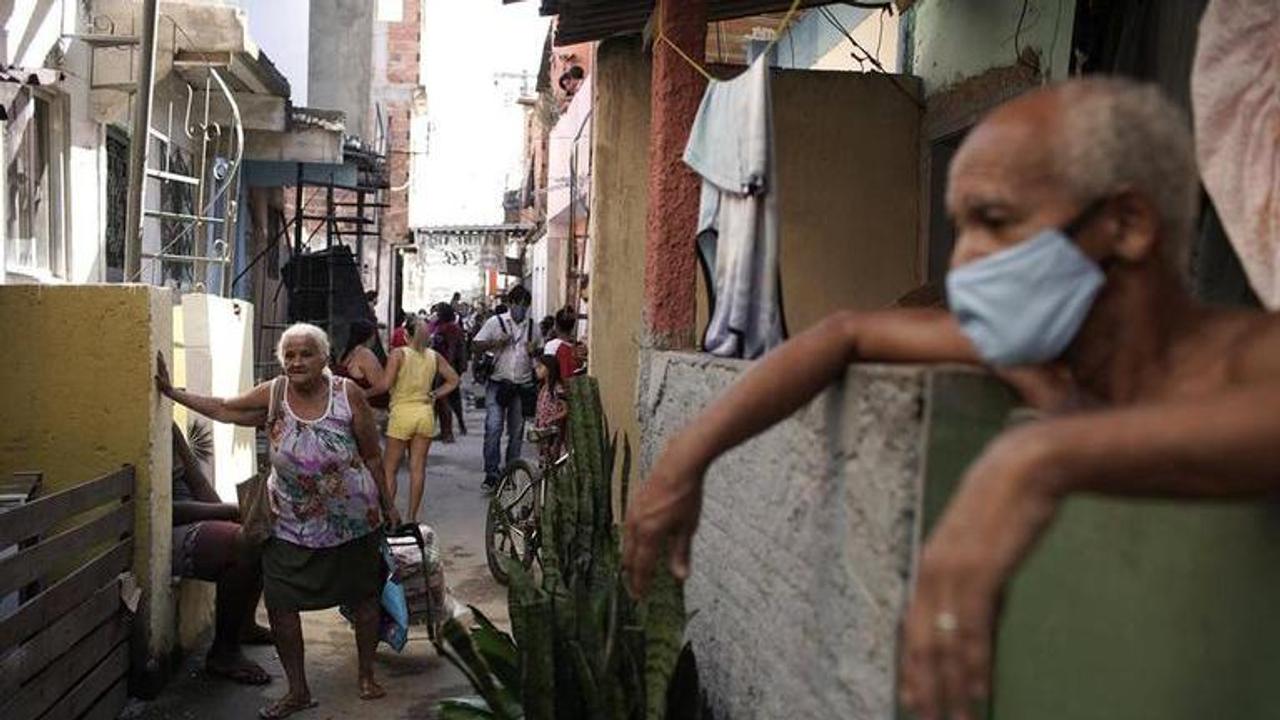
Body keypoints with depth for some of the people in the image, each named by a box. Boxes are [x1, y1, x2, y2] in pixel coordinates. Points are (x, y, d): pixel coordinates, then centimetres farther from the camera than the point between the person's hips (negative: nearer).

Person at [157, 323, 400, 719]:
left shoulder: (348, 394, -12)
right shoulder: (273, 395, -6)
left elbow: (372, 456, -4)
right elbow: (222, 408, 8)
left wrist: (388, 507, 2)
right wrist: (171, 391, 5)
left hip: (354, 520, -2)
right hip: (292, 524, 2)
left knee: (363, 597, 12)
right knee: (279, 603, -1)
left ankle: (366, 674, 35)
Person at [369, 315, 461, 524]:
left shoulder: (399, 354, -7)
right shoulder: (434, 356, 6)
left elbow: (385, 384, -15)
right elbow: (453, 380, 11)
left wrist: (365, 393, -2)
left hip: (402, 413, -4)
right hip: (425, 414, 4)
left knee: (390, 468, 5)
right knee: (418, 468, 7)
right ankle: (412, 517, 11)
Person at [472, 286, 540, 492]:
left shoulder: (532, 326, 9)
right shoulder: (495, 322, 0)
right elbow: (477, 344, 1)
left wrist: (534, 350, -4)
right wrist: (495, 343, -16)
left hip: (522, 387, 3)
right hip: (498, 384, -3)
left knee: (517, 432, 9)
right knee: (493, 428, -12)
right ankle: (491, 472, -7)